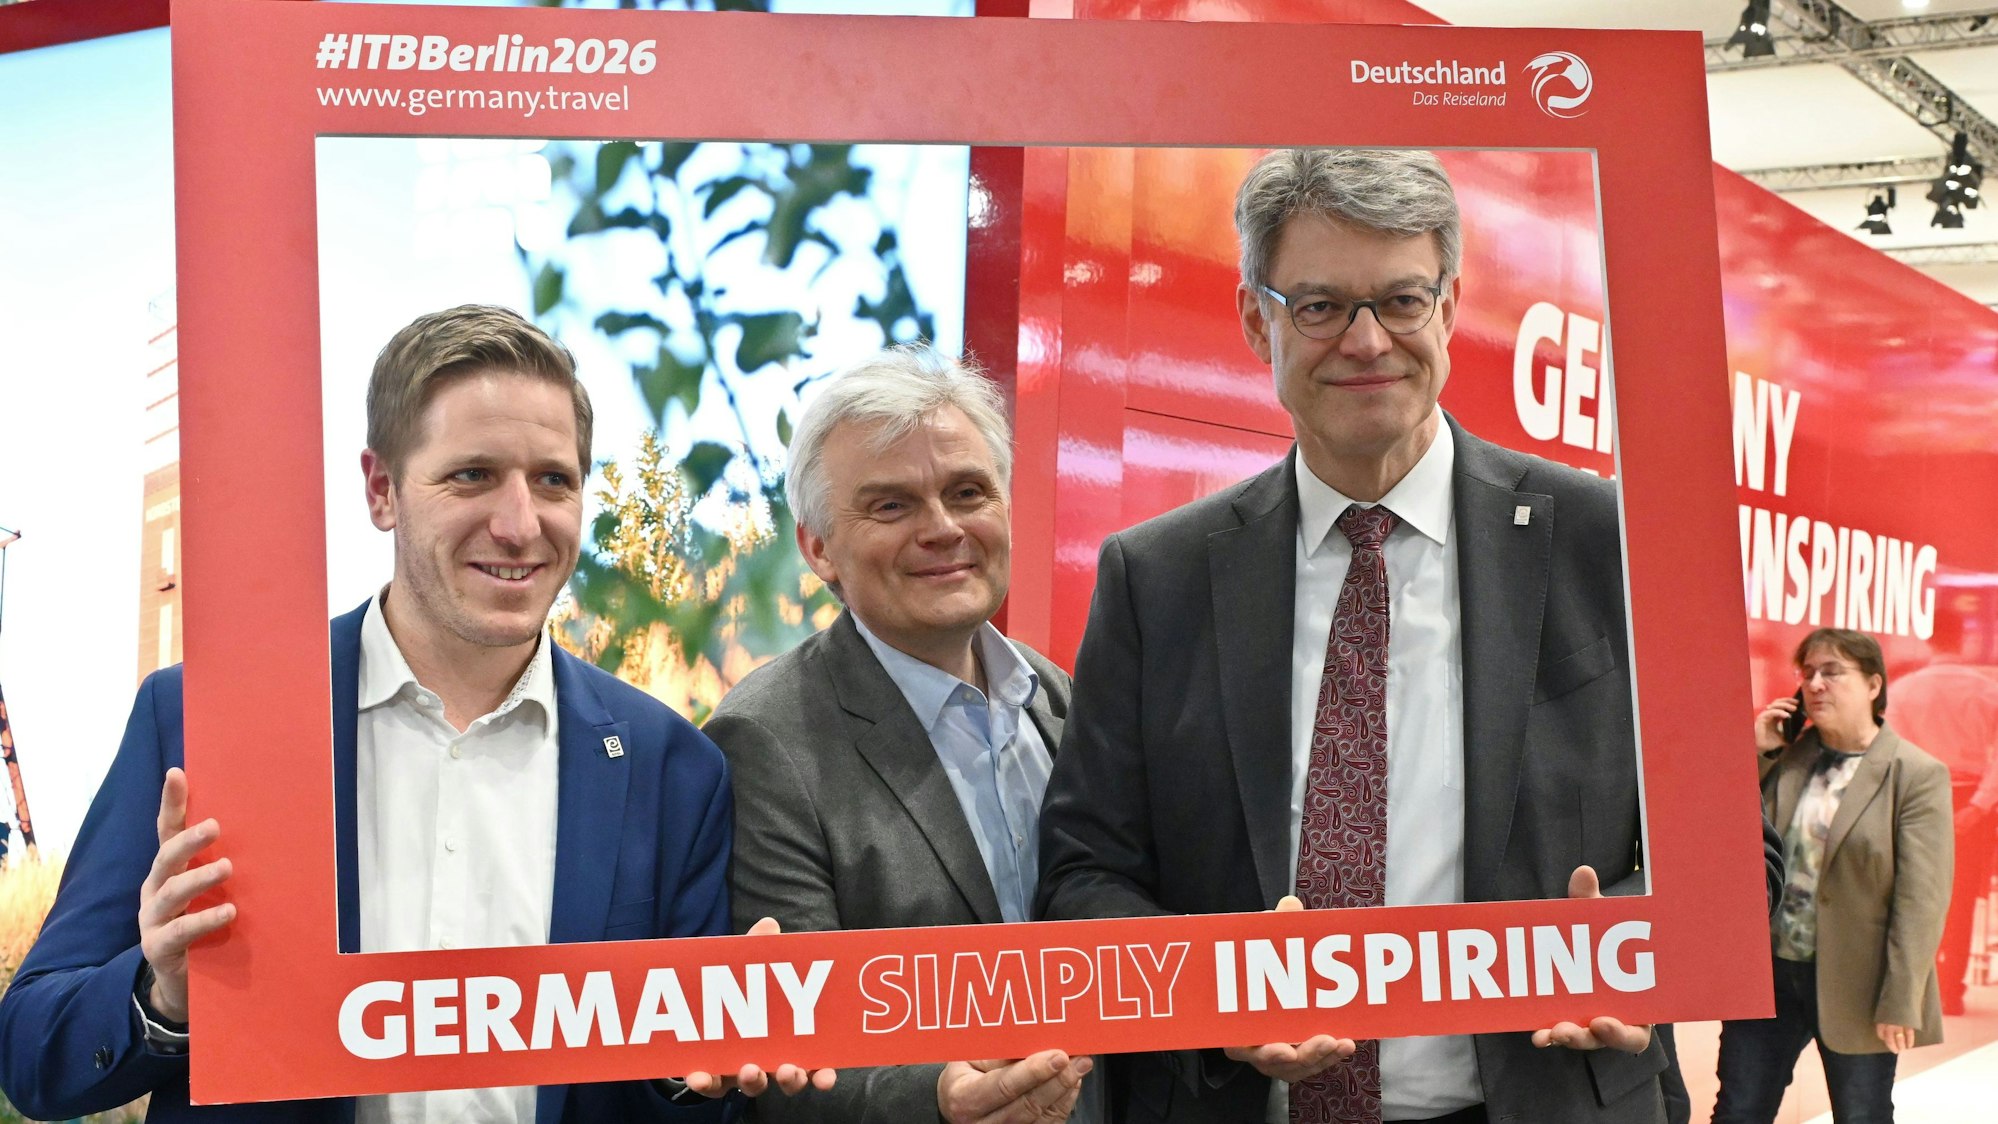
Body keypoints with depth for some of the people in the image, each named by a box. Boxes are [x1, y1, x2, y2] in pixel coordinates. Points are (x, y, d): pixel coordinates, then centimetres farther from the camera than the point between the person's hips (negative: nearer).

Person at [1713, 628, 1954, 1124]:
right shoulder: (1784, 757, 6)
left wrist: (1900, 1003, -17)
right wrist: (1755, 752, -3)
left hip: (1853, 986, -4)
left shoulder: (1917, 776, -9)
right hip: (1769, 971, 5)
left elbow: (1920, 900, -13)